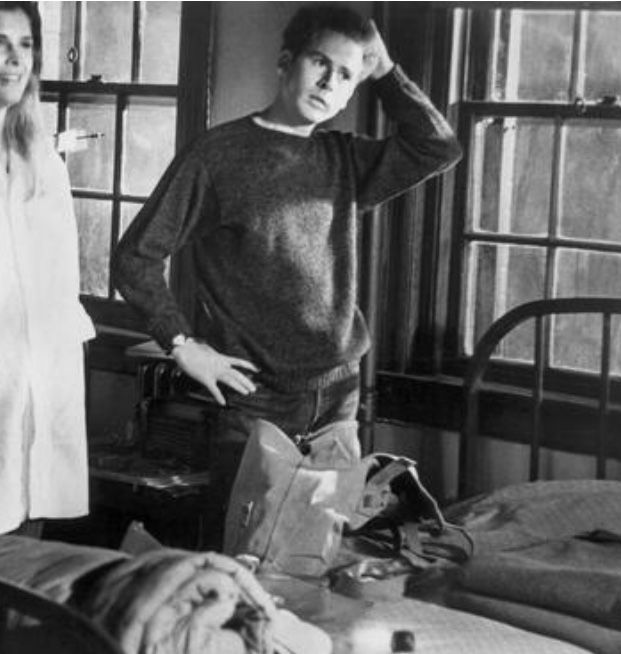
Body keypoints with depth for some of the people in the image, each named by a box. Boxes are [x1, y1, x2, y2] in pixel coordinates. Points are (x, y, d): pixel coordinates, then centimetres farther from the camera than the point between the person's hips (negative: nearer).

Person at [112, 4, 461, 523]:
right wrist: (183, 346, -9)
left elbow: (441, 148, 0)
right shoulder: (218, 155, -6)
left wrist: (383, 70, -1)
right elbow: (136, 258, -4)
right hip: (254, 401, -4)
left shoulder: (345, 159, 9)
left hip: (338, 394, 4)